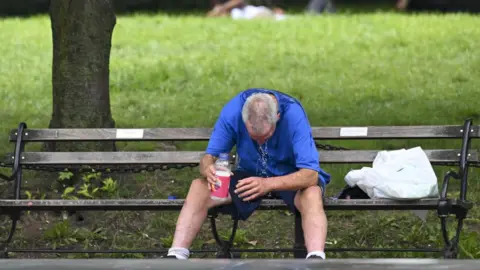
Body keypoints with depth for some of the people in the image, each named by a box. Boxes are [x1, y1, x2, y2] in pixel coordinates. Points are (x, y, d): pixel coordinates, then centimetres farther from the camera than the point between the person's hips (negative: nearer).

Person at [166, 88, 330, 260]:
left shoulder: (294, 115, -29)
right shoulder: (232, 111, -21)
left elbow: (310, 175, -35)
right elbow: (208, 157, -14)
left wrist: (268, 184, -50)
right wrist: (208, 169, -41)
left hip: (291, 176, -3)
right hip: (249, 174, 3)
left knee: (312, 195, -37)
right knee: (199, 187, -21)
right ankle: (175, 258, -26)